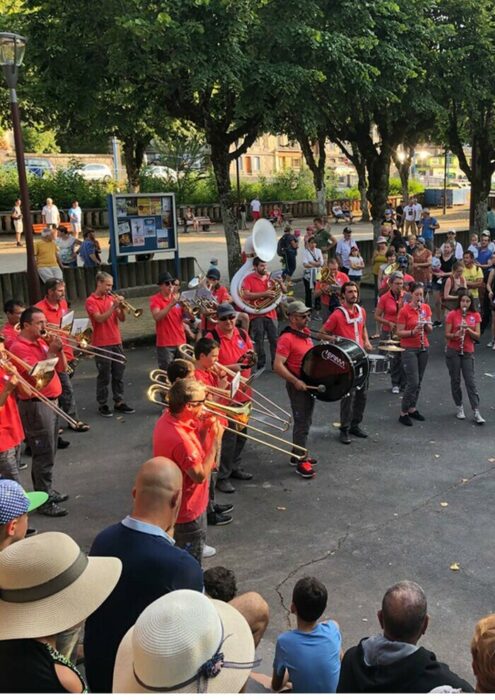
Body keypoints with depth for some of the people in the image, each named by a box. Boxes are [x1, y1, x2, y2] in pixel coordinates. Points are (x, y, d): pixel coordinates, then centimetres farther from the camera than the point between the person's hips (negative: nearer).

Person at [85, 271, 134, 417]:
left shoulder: (111, 298, 11)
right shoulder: (91, 301, -6)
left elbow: (122, 318, 6)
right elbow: (100, 319, -19)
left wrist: (121, 306, -11)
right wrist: (113, 306, -23)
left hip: (116, 342, 6)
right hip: (102, 344, -6)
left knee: (119, 375, 9)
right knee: (104, 377, 1)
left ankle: (119, 402, 18)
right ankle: (102, 405, 11)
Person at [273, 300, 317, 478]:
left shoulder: (305, 333, 8)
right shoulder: (287, 338, -20)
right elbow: (278, 366, -26)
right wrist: (296, 381, -29)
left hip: (309, 383, 9)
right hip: (297, 386, -9)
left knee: (306, 421, 18)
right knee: (301, 423, -3)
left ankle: (298, 454, 31)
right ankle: (300, 462, 6)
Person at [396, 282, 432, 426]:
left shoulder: (426, 308, 5)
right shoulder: (404, 310, -11)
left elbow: (430, 330, 6)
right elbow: (399, 332, -9)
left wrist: (426, 324, -15)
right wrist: (413, 332, -25)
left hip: (423, 348, 6)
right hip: (409, 349, -5)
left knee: (418, 381, 11)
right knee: (413, 382, -10)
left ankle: (412, 409, 25)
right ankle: (403, 413, 1)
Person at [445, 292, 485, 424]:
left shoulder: (475, 315, 1)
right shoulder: (452, 314, -5)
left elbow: (477, 336, -2)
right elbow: (447, 335, -4)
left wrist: (468, 329, -20)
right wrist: (455, 335, -25)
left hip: (468, 352, 1)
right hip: (453, 352, -1)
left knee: (471, 382, -1)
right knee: (455, 380, 7)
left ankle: (476, 412, 0)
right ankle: (459, 408, 22)